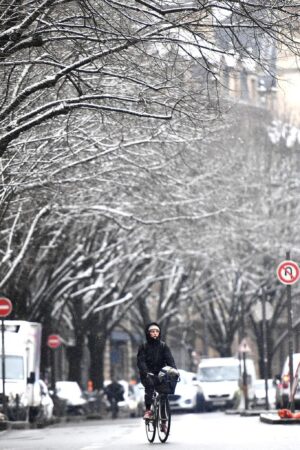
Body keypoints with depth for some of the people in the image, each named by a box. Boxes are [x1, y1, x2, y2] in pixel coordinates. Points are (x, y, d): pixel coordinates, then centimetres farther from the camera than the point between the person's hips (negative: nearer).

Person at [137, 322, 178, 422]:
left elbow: (169, 359, -3)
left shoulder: (163, 346, 9)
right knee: (150, 384, -34)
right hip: (148, 374, -2)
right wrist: (145, 372, -26)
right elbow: (141, 361, -8)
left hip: (160, 373, 2)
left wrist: (174, 370, -22)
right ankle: (148, 410, -33)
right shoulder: (144, 346, 4)